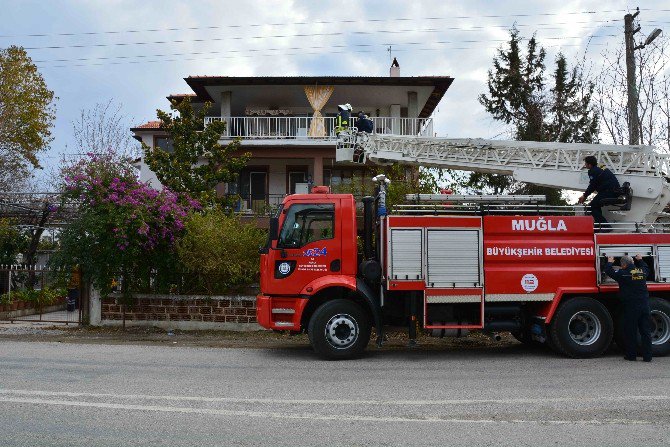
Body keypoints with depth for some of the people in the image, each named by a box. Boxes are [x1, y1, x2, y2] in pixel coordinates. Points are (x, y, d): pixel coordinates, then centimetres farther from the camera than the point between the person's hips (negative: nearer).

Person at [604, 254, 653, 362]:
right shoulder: (642, 271, 4)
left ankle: (631, 355, 11)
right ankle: (647, 356, 11)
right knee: (646, 331, 9)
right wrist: (640, 260, 43)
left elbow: (609, 272, 1)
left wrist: (609, 263, 19)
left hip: (631, 306, -5)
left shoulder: (623, 274, -12)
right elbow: (645, 267, 29)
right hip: (645, 306, 5)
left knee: (630, 332, 6)